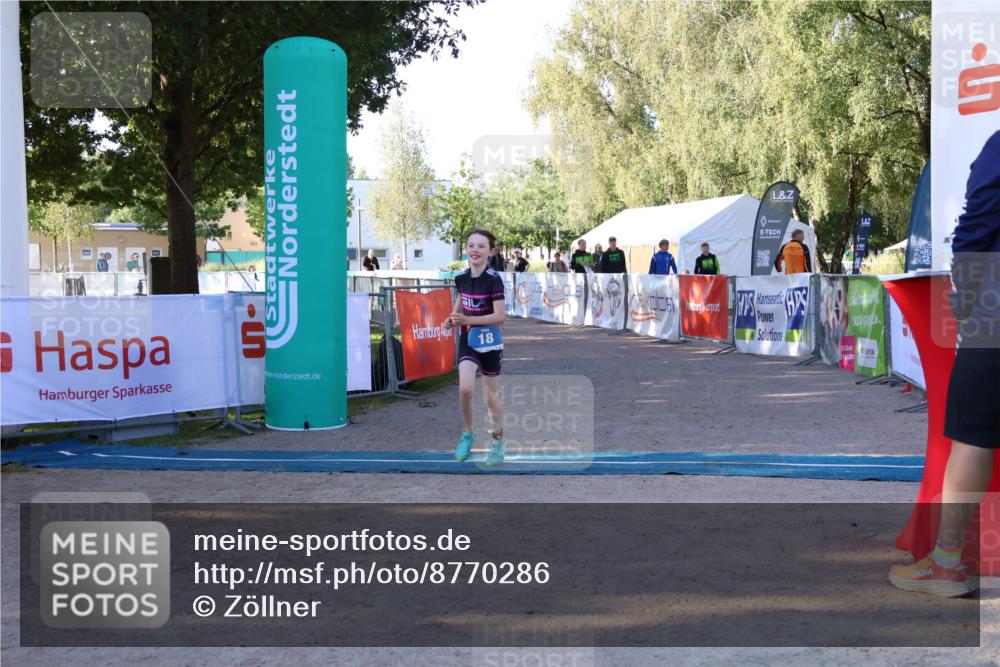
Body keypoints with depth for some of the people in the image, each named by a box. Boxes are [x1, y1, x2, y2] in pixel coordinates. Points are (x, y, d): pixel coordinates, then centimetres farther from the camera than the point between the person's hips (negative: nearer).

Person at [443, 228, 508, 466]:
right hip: (467, 340, 3)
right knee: (465, 389, -16)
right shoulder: (461, 277, 0)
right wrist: (453, 318, 0)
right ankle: (468, 433, 9)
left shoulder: (494, 279, -16)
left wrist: (467, 320, -27)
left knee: (491, 396, 8)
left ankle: (498, 440, 30)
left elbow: (499, 316, -19)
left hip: (490, 341, -3)